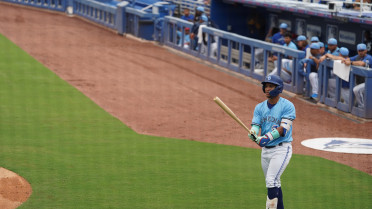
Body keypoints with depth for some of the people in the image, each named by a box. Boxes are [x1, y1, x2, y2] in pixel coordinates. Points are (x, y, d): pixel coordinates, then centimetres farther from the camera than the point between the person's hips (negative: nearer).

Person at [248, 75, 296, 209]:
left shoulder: (287, 106, -9)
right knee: (274, 184, 14)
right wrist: (253, 134, -24)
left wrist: (268, 137, -31)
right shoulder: (260, 107, 9)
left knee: (271, 180, -19)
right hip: (265, 150, 7)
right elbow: (255, 125, 0)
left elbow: (284, 129, -18)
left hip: (282, 149, -7)